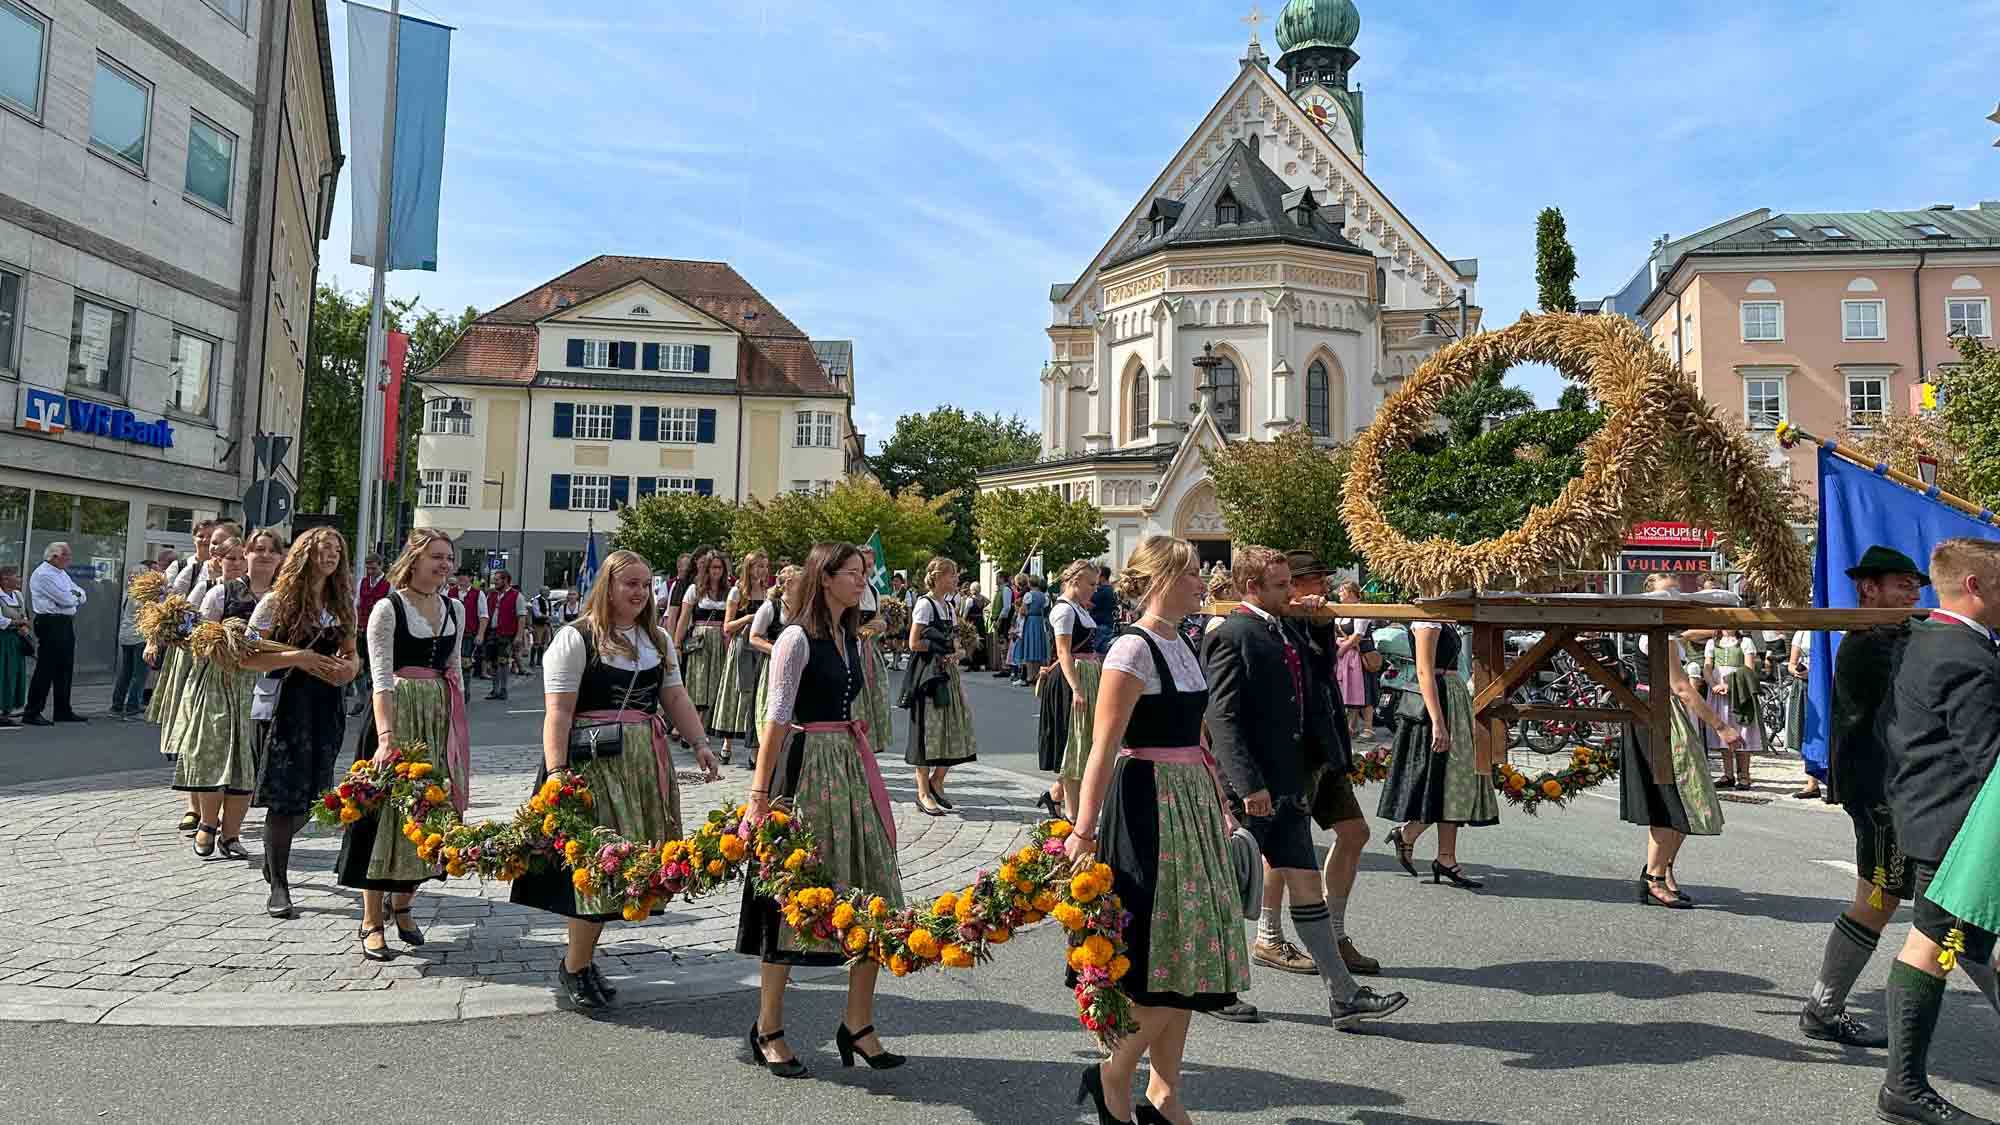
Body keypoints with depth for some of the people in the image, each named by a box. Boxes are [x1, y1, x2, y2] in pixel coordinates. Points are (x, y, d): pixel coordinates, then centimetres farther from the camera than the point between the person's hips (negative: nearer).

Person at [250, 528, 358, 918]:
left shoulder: (342, 605, 11)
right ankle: (278, 887, 6)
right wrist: (297, 658, -19)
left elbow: (352, 654, 18)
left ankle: (275, 856, 36)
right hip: (283, 706, -5)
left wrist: (350, 667, -5)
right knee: (284, 797, -4)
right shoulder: (277, 601, -4)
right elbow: (249, 655, -8)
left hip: (326, 708, 5)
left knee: (309, 796, 8)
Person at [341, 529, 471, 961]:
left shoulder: (455, 609, 9)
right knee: (386, 809, -1)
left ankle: (402, 905, 27)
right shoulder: (388, 608, -7)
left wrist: (458, 727, 11)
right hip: (397, 715, -5)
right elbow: (381, 678, -14)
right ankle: (372, 921, 9)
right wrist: (385, 737, -22)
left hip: (440, 719, 5)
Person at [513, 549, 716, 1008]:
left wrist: (699, 742, 2)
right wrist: (556, 773, -18)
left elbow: (675, 698, 15)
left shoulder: (657, 639, 14)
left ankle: (582, 956, 22)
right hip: (594, 761, -6)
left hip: (646, 764, 6)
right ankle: (574, 967, 13)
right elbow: (559, 712, -12)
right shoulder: (575, 638, -7)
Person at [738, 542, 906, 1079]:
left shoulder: (850, 638, 13)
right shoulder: (798, 637, -10)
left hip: (850, 766, 8)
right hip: (805, 766, -8)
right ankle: (768, 1029, 17)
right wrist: (760, 792, -17)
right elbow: (777, 716, -15)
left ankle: (858, 1024, 14)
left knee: (875, 893, 4)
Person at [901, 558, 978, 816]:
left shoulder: (949, 606, 14)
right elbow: (915, 643, -15)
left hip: (948, 673, 8)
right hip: (928, 673, -8)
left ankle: (936, 782, 21)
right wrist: (942, 649, -9)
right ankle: (923, 792, 3)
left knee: (952, 728, 7)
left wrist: (954, 653, -1)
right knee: (928, 729, -4)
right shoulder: (925, 604, -10)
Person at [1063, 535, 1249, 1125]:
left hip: (1192, 805, 9)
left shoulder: (1183, 644, 11)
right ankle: (1111, 1076, 15)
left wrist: (1215, 802, 17)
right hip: (1148, 805, -9)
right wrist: (1084, 830, -24)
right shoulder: (1133, 648, -14)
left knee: (1191, 959, 11)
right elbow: (1104, 747, -20)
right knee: (1166, 963, -5)